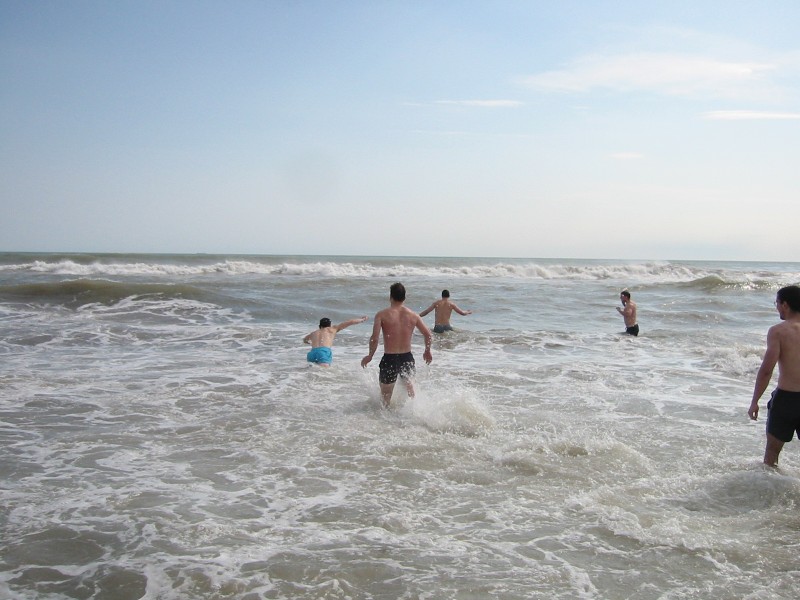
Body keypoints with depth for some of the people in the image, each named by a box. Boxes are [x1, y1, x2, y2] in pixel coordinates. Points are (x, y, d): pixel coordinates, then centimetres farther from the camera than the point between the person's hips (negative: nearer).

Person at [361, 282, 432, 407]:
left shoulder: (382, 315, -8)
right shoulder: (413, 315, 1)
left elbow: (375, 338, -16)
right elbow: (428, 335, 3)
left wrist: (370, 356, -1)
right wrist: (427, 352, 20)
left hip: (389, 359, -3)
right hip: (407, 358, 3)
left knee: (385, 396, 14)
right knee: (408, 381, 31)